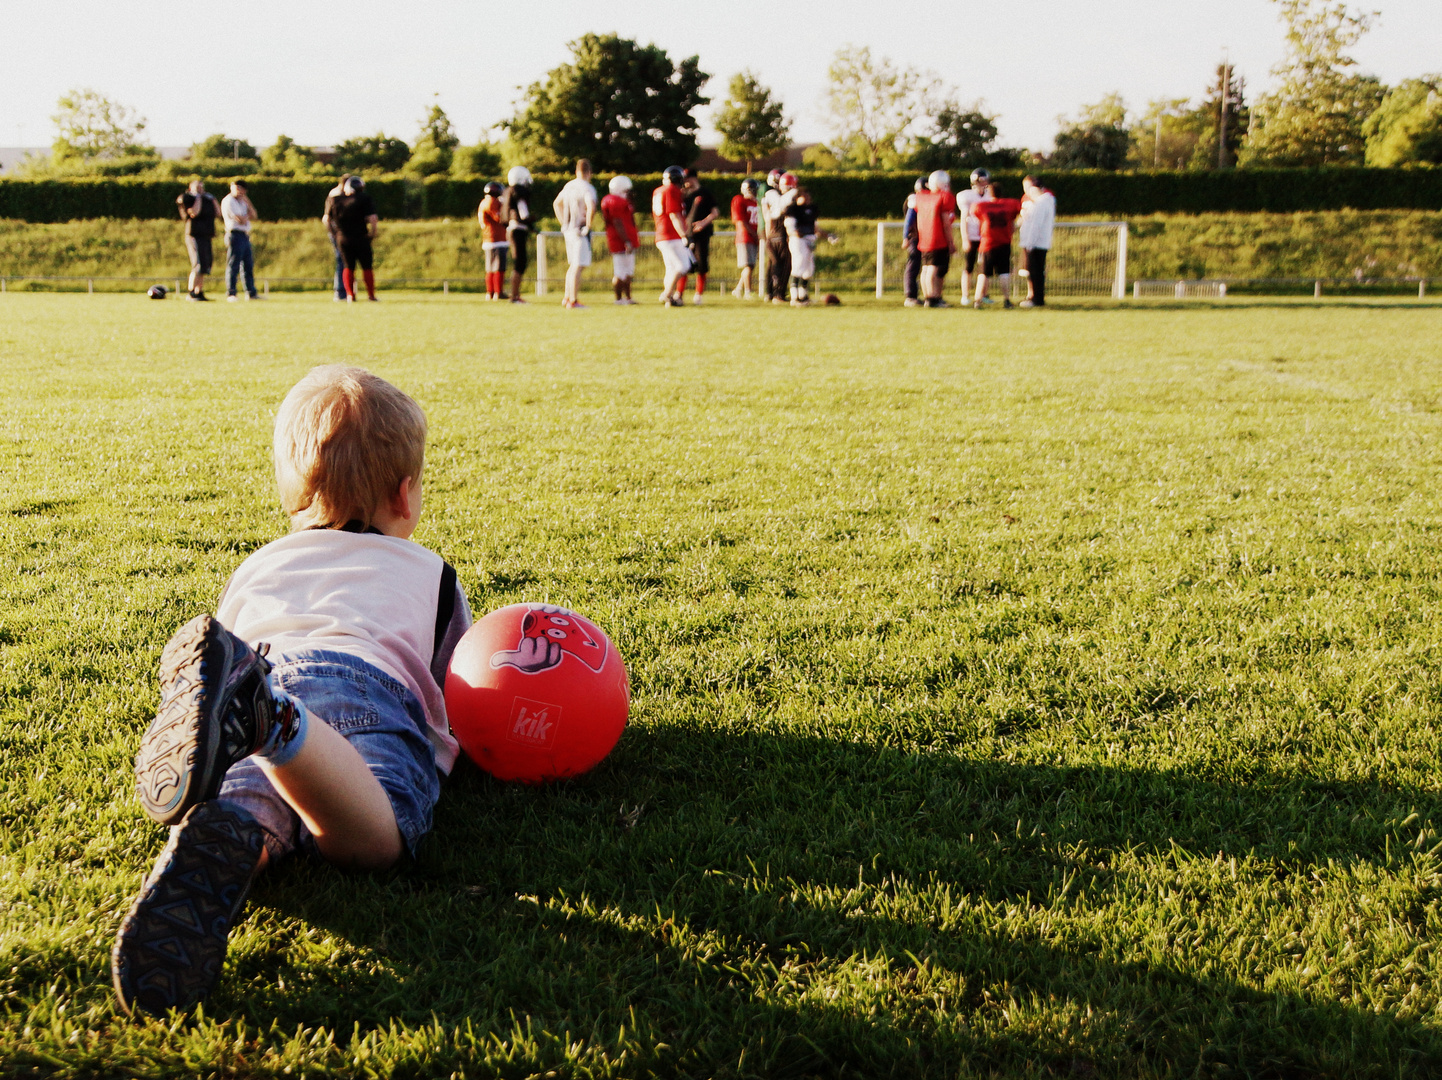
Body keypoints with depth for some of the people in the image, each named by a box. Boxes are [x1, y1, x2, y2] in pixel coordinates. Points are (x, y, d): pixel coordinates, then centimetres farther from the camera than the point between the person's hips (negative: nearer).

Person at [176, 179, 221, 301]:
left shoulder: (207, 199, 19)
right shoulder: (187, 198, -3)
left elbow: (218, 213, 13)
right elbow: (194, 212, -19)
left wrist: (212, 198, 11)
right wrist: (198, 197, -8)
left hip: (206, 238, 8)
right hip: (195, 236, -8)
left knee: (205, 266, 8)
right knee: (198, 265, -15)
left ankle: (199, 292, 13)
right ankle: (191, 293, -12)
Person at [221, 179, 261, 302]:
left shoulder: (241, 202, 20)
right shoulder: (228, 201, -8)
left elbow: (253, 217, 10)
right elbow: (241, 220, -16)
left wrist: (247, 201, 2)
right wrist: (247, 217, 6)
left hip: (245, 236, 9)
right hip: (235, 235, -9)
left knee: (248, 265, 10)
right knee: (233, 265, -8)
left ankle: (251, 293, 14)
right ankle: (230, 294, -7)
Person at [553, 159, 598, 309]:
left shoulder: (568, 186, 11)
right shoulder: (587, 188, -13)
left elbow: (557, 204, 24)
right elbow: (591, 207, -29)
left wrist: (564, 224, 22)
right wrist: (588, 226, -17)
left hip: (568, 229, 8)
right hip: (580, 231, -8)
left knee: (573, 265, 18)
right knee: (578, 266, -5)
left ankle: (567, 298, 21)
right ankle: (573, 301, -5)